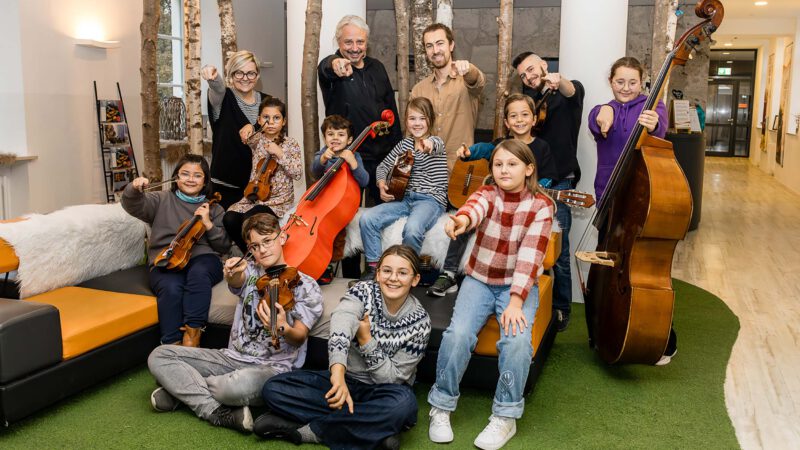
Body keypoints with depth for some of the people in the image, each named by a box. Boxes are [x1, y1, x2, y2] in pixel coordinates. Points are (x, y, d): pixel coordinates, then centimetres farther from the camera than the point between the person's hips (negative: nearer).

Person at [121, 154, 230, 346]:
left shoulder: (214, 208, 19)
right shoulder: (162, 200, 16)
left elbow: (224, 246, 12)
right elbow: (134, 206, -2)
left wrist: (208, 224, -3)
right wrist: (134, 189, -24)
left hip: (202, 259, 1)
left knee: (198, 272, -36)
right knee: (171, 288, -34)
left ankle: (192, 334, -32)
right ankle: (172, 345, -27)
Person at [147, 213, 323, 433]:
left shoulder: (306, 286, -1)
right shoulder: (250, 272, 12)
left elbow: (299, 338, -10)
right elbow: (236, 282, -13)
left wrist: (281, 328, -35)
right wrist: (232, 272, -39)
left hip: (273, 367, -5)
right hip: (233, 356, 6)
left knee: (233, 387, -39)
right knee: (159, 356, -8)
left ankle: (182, 387, -7)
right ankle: (219, 413, -18)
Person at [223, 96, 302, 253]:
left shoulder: (290, 144, -3)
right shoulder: (257, 140, 6)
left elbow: (298, 173, -9)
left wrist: (280, 153, -21)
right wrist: (248, 127, -2)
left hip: (279, 201, -4)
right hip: (254, 195, 5)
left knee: (249, 219, -31)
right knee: (229, 218, -22)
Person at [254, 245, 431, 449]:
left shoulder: (420, 322, -11)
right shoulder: (363, 291, -11)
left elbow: (394, 378, -11)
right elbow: (342, 320, -34)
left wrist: (365, 339, -23)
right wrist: (338, 371, -53)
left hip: (380, 393, -2)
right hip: (345, 378, 2)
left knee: (404, 403, -38)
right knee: (273, 388, -18)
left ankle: (308, 431, -23)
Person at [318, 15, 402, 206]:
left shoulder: (377, 67, 8)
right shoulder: (329, 67, -8)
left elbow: (391, 107, 14)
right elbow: (326, 68, -35)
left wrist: (398, 145, 11)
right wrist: (334, 64, -59)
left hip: (385, 155, 5)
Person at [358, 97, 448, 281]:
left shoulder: (435, 141, -1)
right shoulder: (404, 144, 15)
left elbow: (437, 145, -27)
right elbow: (384, 165, 22)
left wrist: (429, 145, -53)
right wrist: (382, 183, -1)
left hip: (431, 199, -5)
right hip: (405, 197, 5)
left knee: (412, 229, -37)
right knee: (367, 218, -18)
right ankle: (373, 268, -6)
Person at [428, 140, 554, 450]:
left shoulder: (541, 205, -8)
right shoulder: (486, 193, -5)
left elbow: (530, 255, -17)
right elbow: (475, 206, -31)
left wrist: (516, 301, -28)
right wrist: (462, 218, -57)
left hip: (518, 285, -1)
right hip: (479, 280, 1)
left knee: (516, 339, -28)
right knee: (458, 334, -24)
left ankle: (505, 416, -9)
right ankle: (441, 407, -3)